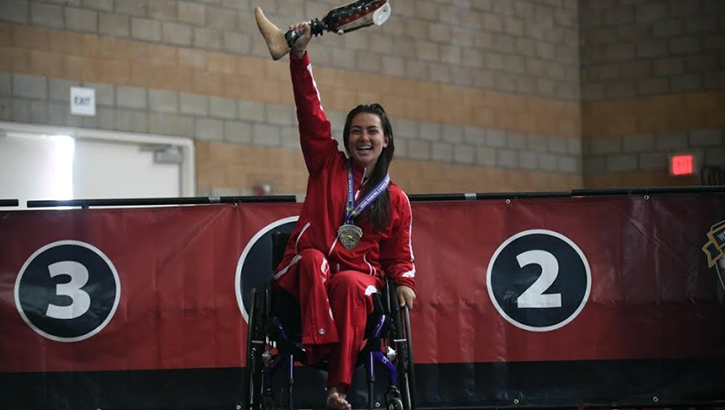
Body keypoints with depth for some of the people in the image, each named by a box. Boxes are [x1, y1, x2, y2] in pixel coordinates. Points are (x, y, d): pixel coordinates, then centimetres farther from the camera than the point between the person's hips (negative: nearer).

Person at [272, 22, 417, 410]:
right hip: (307, 274, 0)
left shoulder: (396, 199, 13)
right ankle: (319, 345, -50)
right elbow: (311, 114, 1)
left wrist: (405, 283, -6)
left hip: (360, 278, 0)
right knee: (313, 258, -36)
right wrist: (300, 57, -10)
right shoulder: (327, 165, 11)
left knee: (350, 284, -37)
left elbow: (399, 255, 17)